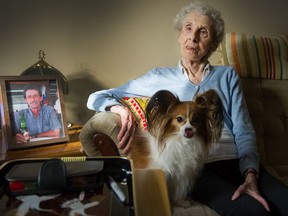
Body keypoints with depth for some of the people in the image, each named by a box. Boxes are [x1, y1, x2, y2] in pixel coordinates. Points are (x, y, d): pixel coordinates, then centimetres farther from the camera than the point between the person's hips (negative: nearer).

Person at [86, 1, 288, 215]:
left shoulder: (228, 76, 18)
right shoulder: (159, 78, 12)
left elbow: (244, 132, 8)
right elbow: (96, 98, 12)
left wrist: (250, 175, -11)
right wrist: (121, 109, -11)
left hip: (240, 163, 3)